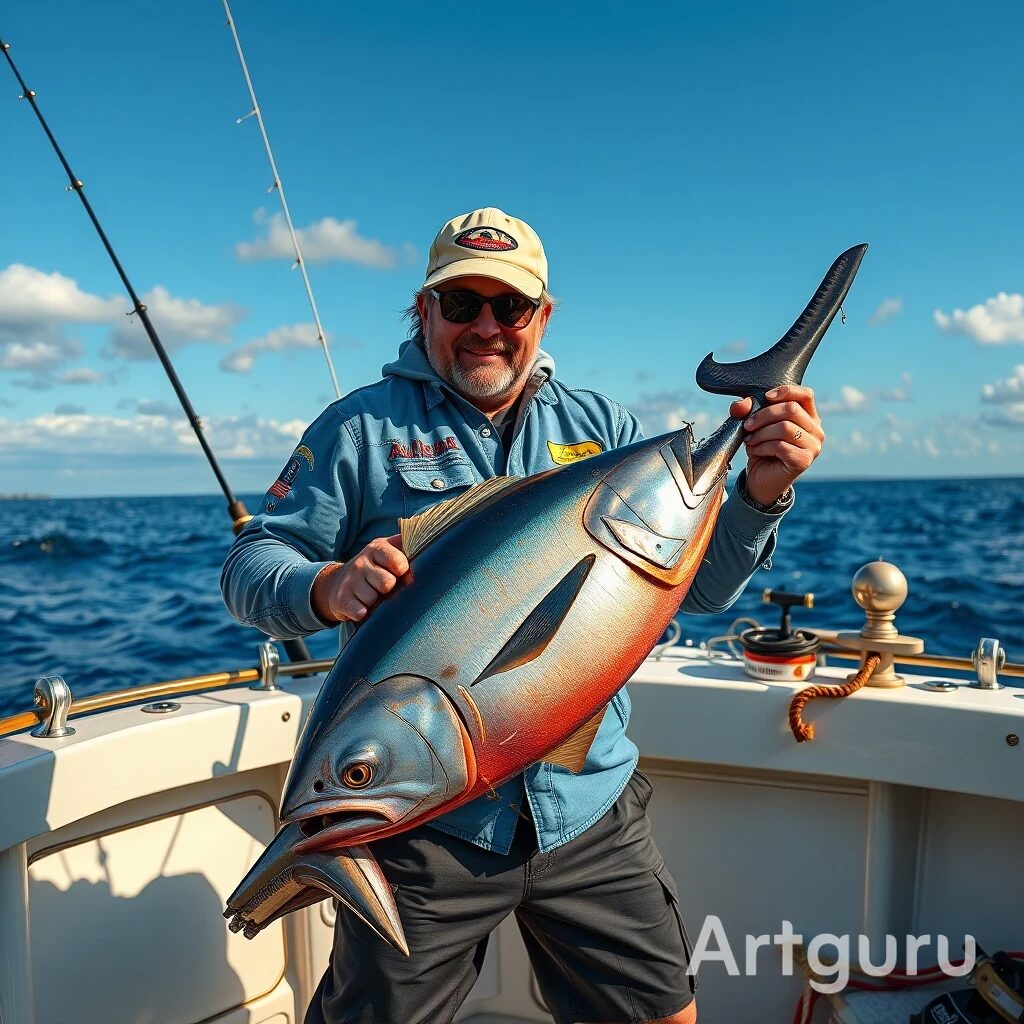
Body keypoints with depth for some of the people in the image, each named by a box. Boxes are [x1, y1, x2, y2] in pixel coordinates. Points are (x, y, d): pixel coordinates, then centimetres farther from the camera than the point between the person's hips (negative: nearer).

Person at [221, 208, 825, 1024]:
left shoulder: (603, 428, 5)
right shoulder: (363, 427, -2)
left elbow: (701, 587, 4)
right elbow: (250, 567, -5)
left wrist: (761, 493, -15)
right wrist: (328, 588, -27)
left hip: (592, 810, 3)